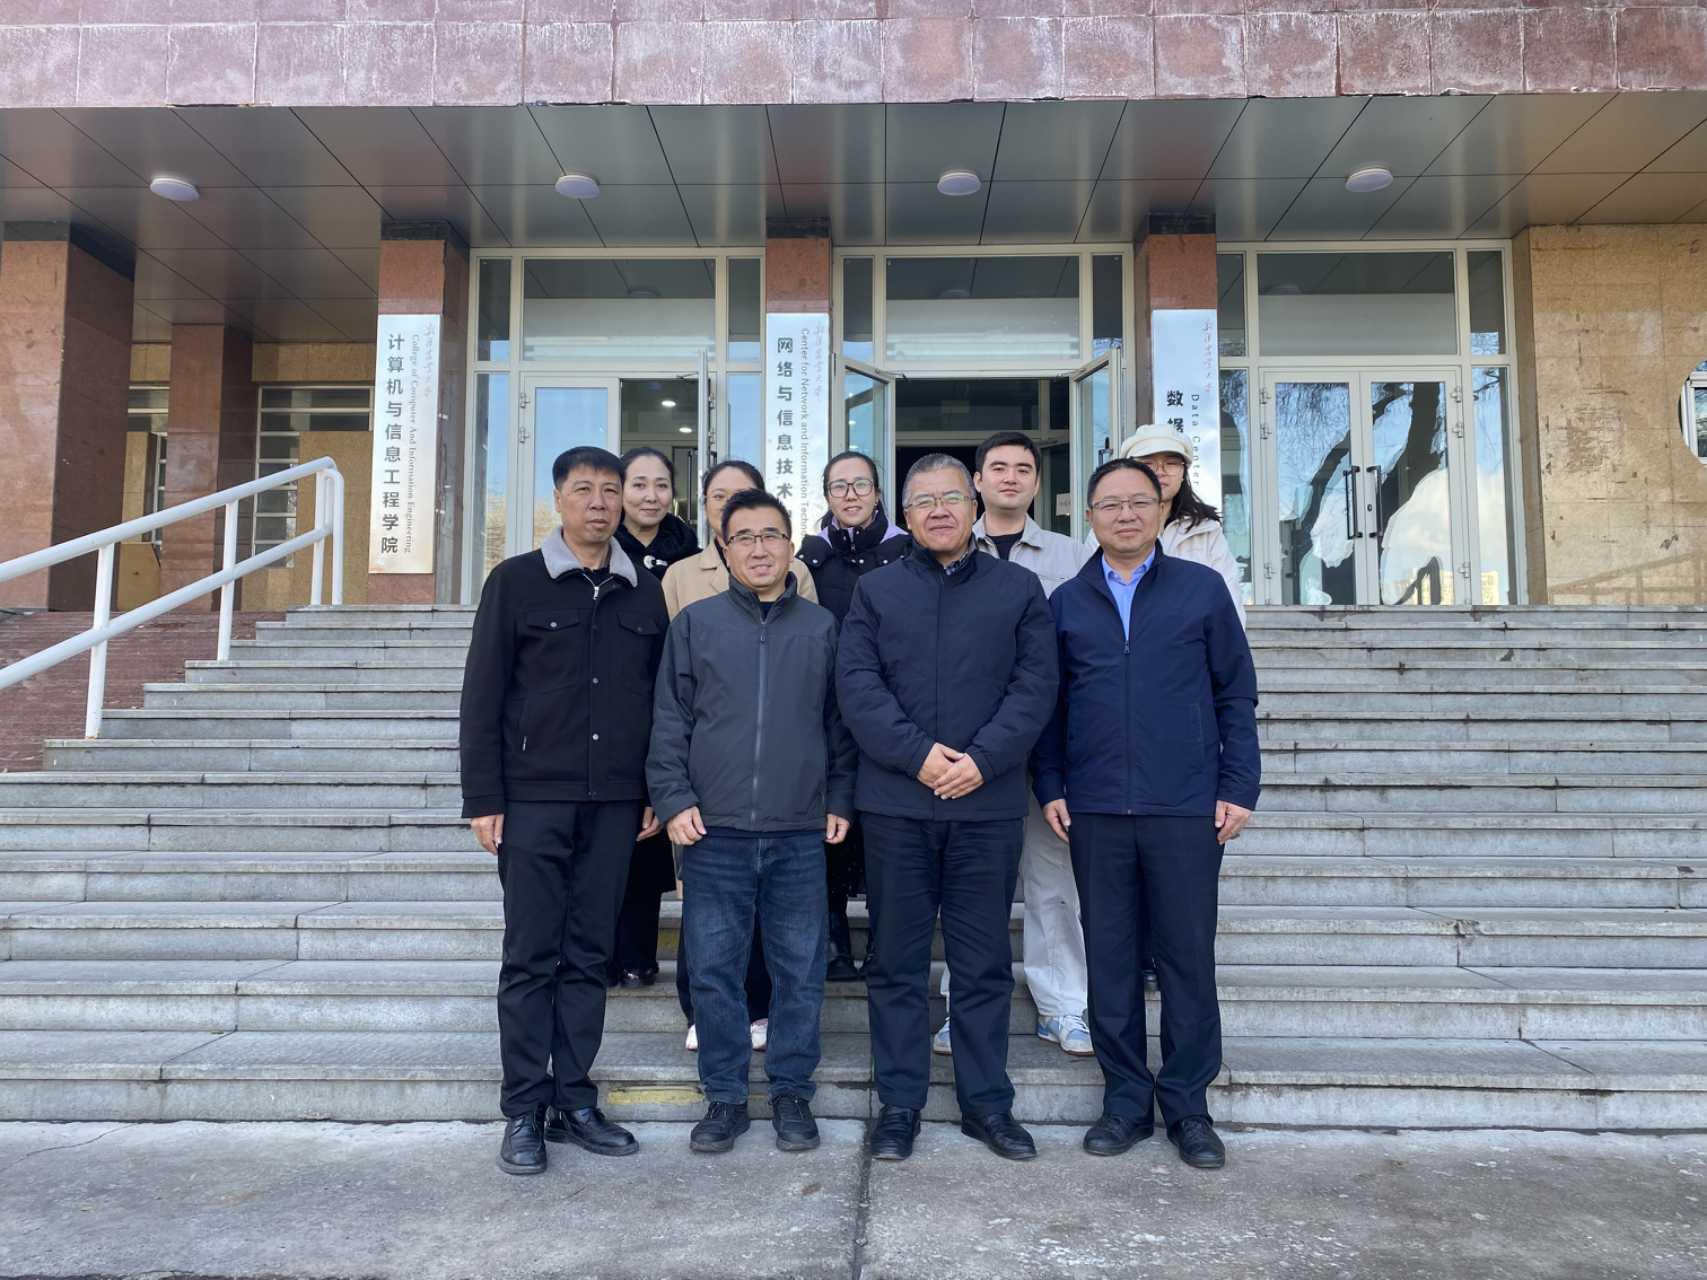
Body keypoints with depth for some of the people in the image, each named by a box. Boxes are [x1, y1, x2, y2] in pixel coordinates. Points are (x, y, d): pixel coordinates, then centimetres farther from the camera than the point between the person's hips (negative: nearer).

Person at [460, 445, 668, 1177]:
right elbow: (482, 697, -2)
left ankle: (574, 1101, 20)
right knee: (530, 958, 3)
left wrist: (657, 792, 5)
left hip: (614, 804, 3)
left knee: (589, 956, 9)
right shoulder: (515, 582, 0)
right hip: (533, 799, -3)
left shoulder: (646, 593, 9)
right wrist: (484, 799, -6)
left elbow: (662, 699, 10)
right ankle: (524, 1111, 14)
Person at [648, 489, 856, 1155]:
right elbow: (669, 720, 6)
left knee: (800, 970, 7)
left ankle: (791, 1092, 23)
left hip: (800, 833, 1)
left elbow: (840, 722, 11)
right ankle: (724, 1096, 21)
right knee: (715, 969, 6)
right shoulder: (695, 622, 6)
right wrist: (674, 799, -2)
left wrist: (840, 800, 5)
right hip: (714, 832, 0)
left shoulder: (822, 626, 8)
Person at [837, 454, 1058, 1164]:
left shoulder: (1019, 588, 9)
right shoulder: (876, 591, 9)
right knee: (897, 963, 8)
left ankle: (986, 1102, 22)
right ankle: (898, 1105, 20)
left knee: (985, 963, 8)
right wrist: (919, 753, -13)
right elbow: (857, 685, -1)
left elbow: (1036, 684, 0)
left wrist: (982, 759, -12)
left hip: (988, 804, 0)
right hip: (895, 804, 0)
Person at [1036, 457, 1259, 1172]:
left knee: (1188, 959, 5)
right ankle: (1125, 1100, 21)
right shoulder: (1065, 602, 9)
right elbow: (1049, 703, 10)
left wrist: (1239, 787, -1)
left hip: (1187, 810, -1)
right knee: (1110, 959, 8)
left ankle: (1187, 1105, 20)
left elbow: (1235, 694, 5)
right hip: (1095, 811, 2)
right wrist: (1050, 788, 2)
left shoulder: (1202, 589, 6)